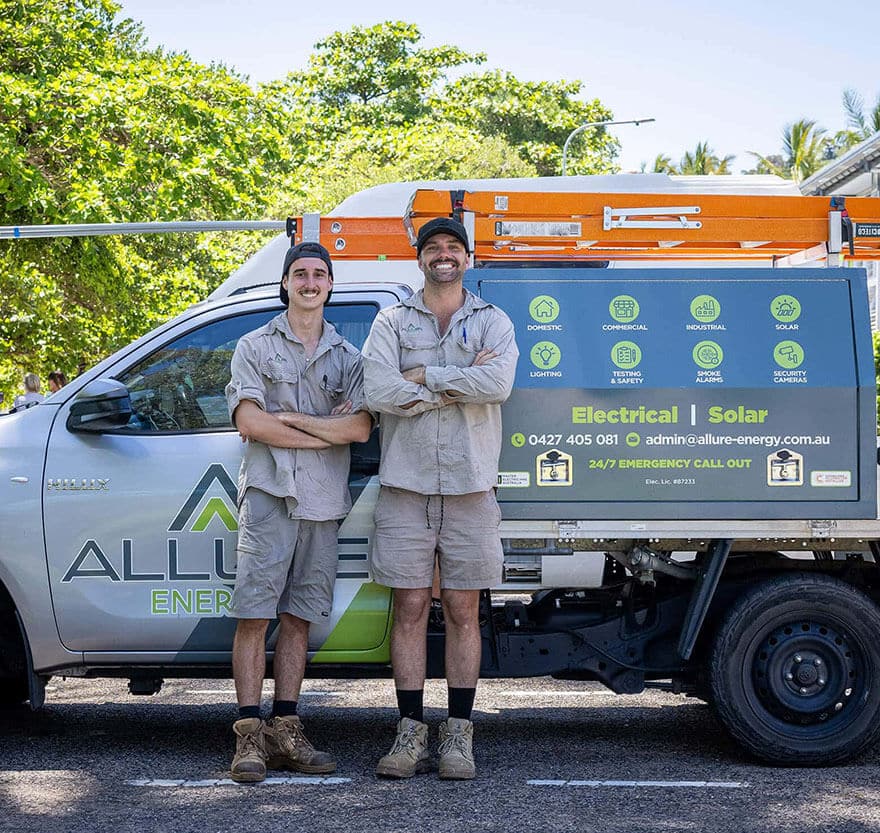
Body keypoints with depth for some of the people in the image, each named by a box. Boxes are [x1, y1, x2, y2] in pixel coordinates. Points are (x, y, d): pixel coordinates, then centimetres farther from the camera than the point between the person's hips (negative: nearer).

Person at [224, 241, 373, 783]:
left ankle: (285, 731, 9)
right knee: (255, 615, -7)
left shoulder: (347, 357, 15)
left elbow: (361, 428, -1)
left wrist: (288, 418, -6)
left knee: (299, 618, 5)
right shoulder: (256, 347, 8)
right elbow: (249, 422, -6)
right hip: (269, 495, -3)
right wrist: (328, 430, -5)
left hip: (323, 503, 3)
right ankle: (250, 736, -6)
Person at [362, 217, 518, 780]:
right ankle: (412, 733, 8)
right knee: (411, 610, 1)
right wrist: (460, 382, -10)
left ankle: (459, 735, 10)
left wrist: (424, 375, -9)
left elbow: (498, 383, -13)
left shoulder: (492, 322, 9)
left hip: (470, 487, 0)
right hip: (406, 486, 0)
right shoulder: (392, 322, 8)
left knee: (464, 612, 4)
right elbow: (378, 392, -10)